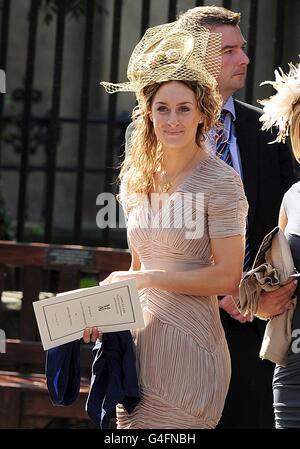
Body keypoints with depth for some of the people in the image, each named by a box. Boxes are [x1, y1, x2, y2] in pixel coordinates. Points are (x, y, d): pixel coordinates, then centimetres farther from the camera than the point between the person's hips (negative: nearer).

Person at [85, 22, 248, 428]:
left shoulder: (221, 181, -9)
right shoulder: (138, 179, 12)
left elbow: (227, 277, -13)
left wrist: (148, 278, -11)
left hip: (188, 344, -6)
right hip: (139, 337, 6)